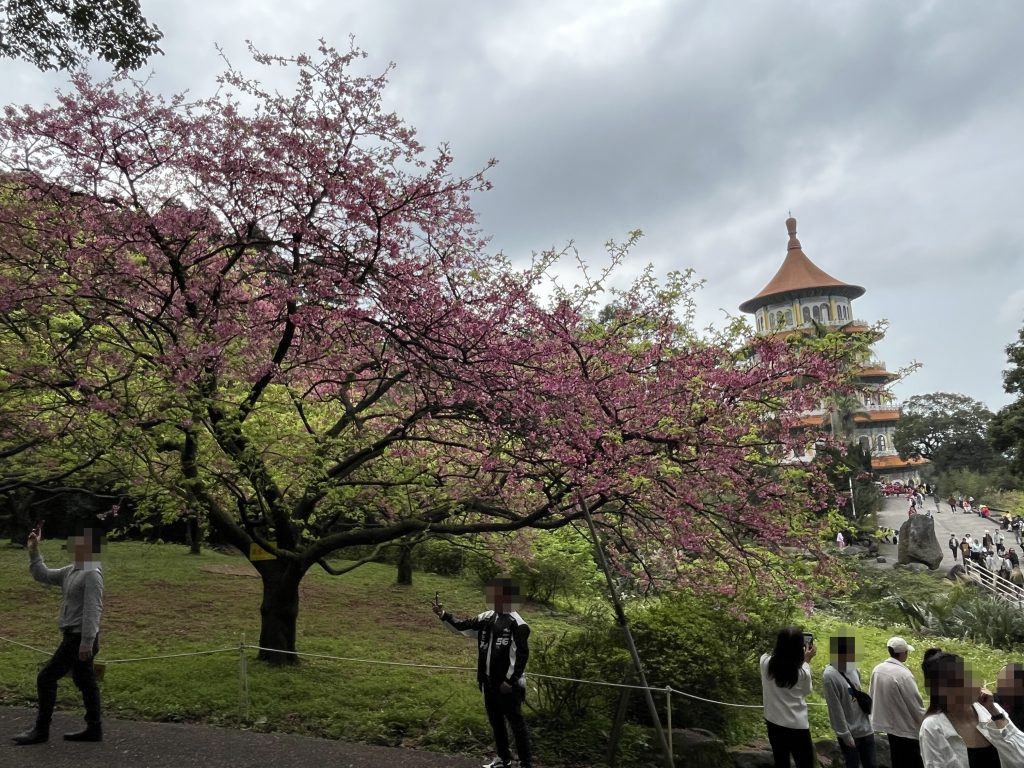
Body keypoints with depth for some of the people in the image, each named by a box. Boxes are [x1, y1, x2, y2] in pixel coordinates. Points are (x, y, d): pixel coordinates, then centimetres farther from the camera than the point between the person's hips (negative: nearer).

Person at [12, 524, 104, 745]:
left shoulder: (92, 573, -19)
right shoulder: (70, 571, 11)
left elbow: (93, 610, -23)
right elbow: (42, 575, 20)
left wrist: (87, 642, -26)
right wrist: (34, 550, 10)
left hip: (79, 638, -9)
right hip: (74, 637, 9)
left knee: (46, 678, -2)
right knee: (85, 682, 11)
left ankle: (41, 730, 9)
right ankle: (94, 729, 17)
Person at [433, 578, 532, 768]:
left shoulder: (517, 624, -16)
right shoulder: (487, 618, 6)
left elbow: (521, 655, -18)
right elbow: (463, 626, 10)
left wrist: (511, 680, -18)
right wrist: (444, 615, -1)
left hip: (507, 683, -8)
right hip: (489, 681, 8)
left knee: (516, 722, 1)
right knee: (495, 720, 19)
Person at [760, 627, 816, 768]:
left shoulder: (765, 661, -14)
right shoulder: (802, 672, -21)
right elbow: (807, 692, 2)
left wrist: (784, 645, 12)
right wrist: (807, 661, 5)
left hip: (773, 724, 4)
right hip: (797, 727, -4)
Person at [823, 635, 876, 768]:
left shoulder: (853, 669, 0)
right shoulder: (830, 676, -21)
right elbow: (836, 710, -18)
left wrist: (868, 722, 13)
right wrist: (845, 735, -15)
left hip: (865, 729, 6)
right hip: (849, 733, -6)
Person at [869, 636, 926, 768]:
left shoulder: (877, 670, -3)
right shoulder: (903, 674, -25)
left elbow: (872, 695, 8)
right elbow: (915, 704, -18)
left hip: (888, 724, 7)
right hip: (906, 728, -7)